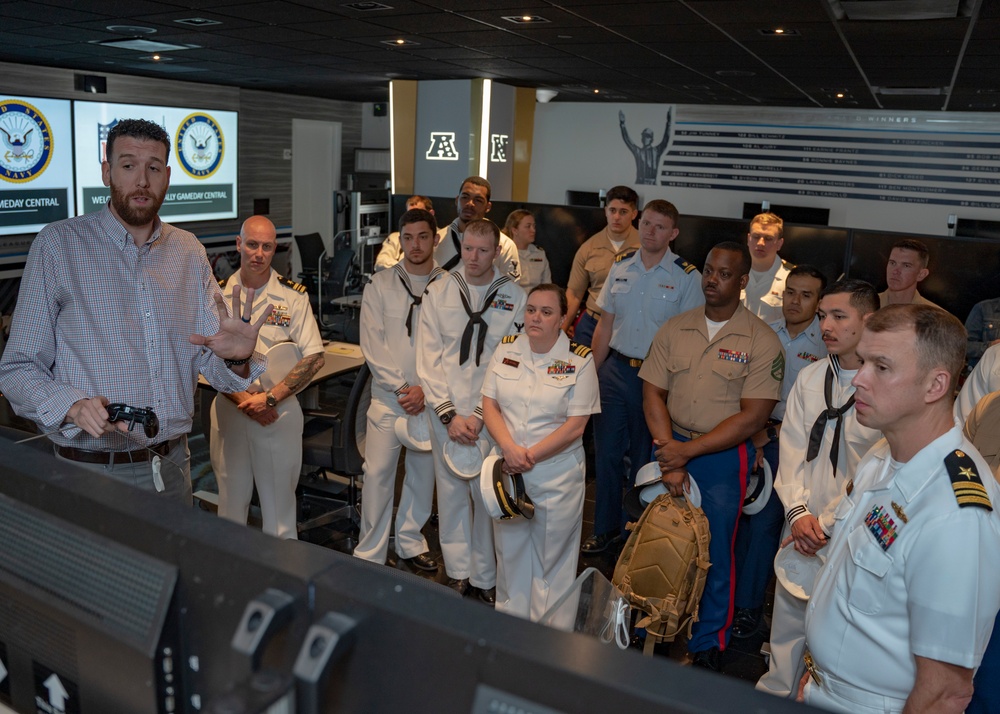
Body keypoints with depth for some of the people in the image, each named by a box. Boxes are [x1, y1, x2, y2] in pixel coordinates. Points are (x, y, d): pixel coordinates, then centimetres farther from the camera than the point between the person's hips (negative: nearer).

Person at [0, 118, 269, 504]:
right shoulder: (58, 244, -6)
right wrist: (72, 407, -26)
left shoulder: (189, 251, 5)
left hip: (173, 464, 4)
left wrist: (236, 360, -18)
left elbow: (210, 364, 4)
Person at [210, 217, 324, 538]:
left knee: (279, 503, 7)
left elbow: (314, 357, -8)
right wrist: (243, 399, -11)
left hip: (280, 412, -2)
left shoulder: (293, 295, -4)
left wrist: (269, 398, -14)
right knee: (231, 502, 13)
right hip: (229, 412, 2)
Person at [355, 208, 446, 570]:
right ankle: (369, 553, 12)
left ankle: (410, 543, 30)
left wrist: (425, 390, -11)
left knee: (423, 472, 12)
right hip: (388, 396, -1)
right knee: (378, 473, -1)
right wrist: (401, 387, -10)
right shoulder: (379, 285, 1)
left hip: (430, 399, 1)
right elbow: (372, 344, -3)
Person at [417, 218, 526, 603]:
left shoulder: (514, 297, -2)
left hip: (491, 415, -1)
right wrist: (449, 414, -8)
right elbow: (428, 358, 1)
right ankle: (457, 571, 25)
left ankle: (485, 577, 19)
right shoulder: (439, 293, 3)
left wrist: (479, 416, -11)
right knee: (451, 492, 10)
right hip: (446, 412, 2)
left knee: (489, 495, 3)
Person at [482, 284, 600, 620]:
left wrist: (530, 455, -16)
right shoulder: (506, 349, 3)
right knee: (509, 549, 16)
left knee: (551, 554, 8)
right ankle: (508, 616, 36)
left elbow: (575, 426, -12)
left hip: (556, 475, -3)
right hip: (507, 470, 4)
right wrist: (510, 448, -15)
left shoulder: (579, 360, -9)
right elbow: (490, 404, 1)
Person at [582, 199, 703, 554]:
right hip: (615, 369, 4)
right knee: (606, 451, 10)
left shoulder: (687, 276, -7)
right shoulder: (620, 268, 6)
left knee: (644, 458, 9)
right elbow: (605, 325, 10)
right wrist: (590, 373, 7)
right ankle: (606, 529, 27)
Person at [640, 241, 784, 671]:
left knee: (715, 555, 6)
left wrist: (687, 450, -17)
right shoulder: (674, 330, 2)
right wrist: (669, 461, -10)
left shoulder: (762, 341, -9)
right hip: (671, 447, 3)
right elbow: (653, 394, 0)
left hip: (723, 456, -3)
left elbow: (752, 417, -13)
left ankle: (707, 647, 27)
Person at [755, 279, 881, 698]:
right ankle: (774, 693, 35)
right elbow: (792, 448, 6)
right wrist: (798, 512, -6)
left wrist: (826, 523, -13)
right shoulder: (810, 378, 6)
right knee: (787, 620, 17)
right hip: (802, 528, 6)